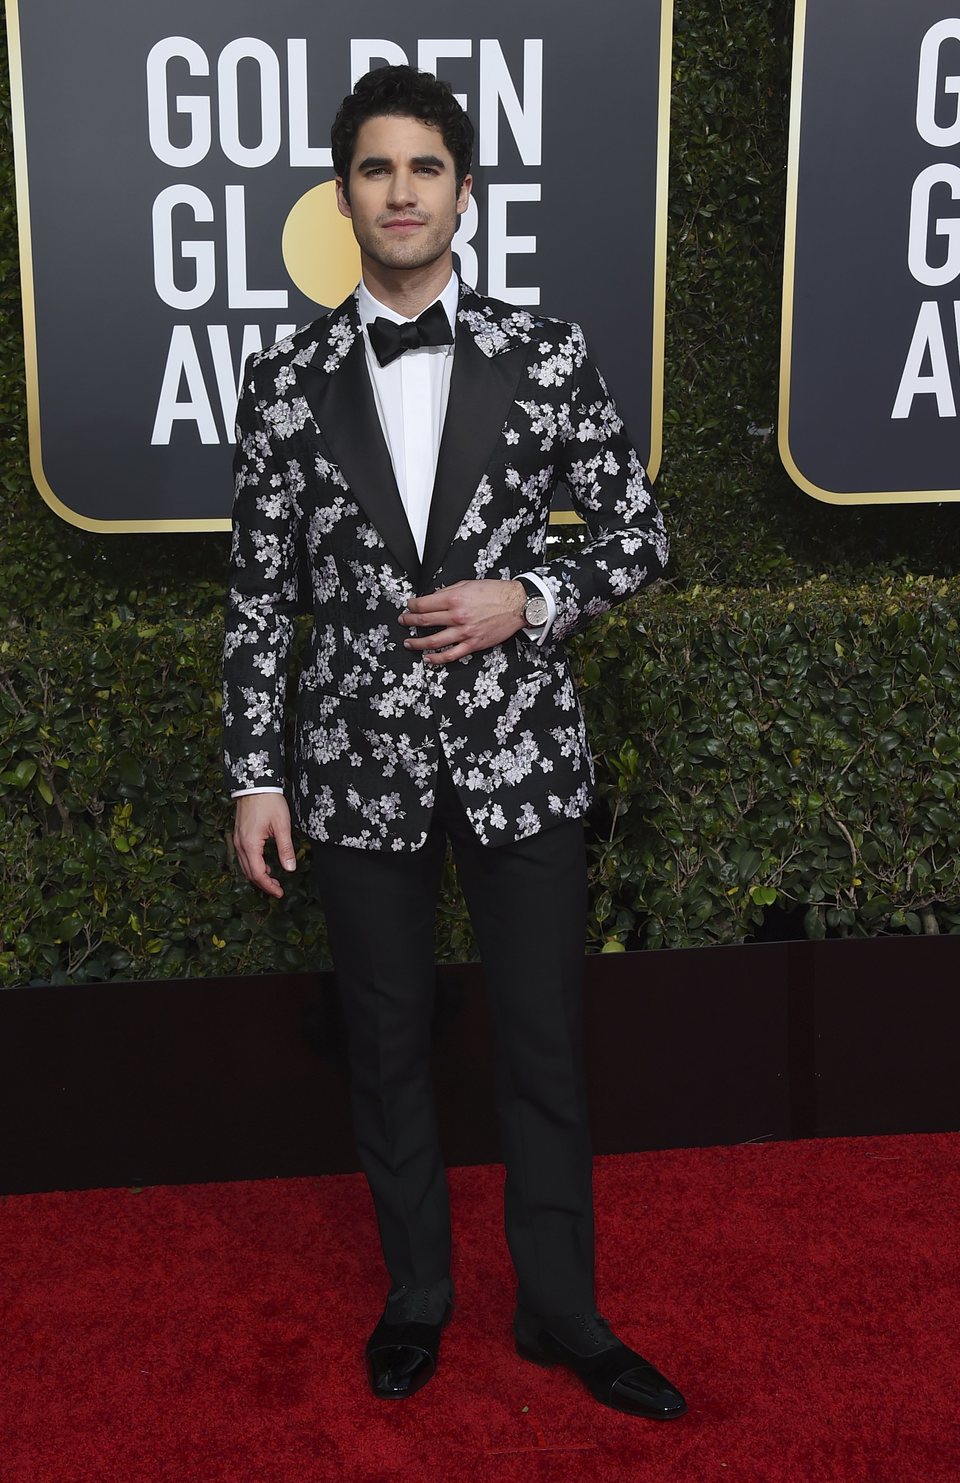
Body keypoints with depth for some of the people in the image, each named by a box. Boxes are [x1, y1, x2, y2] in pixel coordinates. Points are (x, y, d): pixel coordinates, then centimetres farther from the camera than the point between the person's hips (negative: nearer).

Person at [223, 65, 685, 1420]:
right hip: (362, 765, 1)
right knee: (387, 1048, 14)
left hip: (521, 758, 0)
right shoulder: (288, 381, 0)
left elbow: (638, 538, 3)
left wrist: (528, 601, -14)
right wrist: (255, 774, 1)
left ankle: (561, 1313, 28)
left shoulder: (546, 356, -2)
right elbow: (259, 594, 3)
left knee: (546, 1050, 9)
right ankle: (417, 1295, 35)